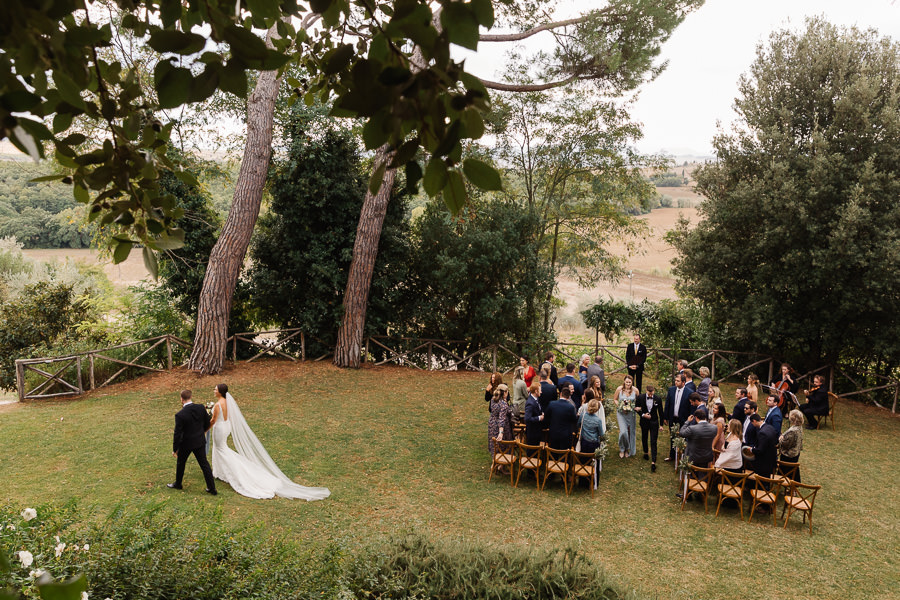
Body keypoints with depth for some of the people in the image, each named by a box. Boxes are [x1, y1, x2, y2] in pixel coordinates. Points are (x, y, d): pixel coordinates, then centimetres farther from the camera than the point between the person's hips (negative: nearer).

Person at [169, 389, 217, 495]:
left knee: (180, 463, 21)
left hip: (186, 443, -4)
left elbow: (177, 434, -17)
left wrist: (175, 449, -5)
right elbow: (207, 424, 2)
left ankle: (178, 484, 40)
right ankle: (212, 488, 13)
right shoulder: (201, 408, -11)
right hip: (200, 441, 4)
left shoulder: (180, 415, -23)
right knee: (204, 463, 11)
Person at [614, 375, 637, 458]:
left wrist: (635, 407, -9)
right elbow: (615, 399, 5)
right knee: (623, 432, -13)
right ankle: (622, 449, 11)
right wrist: (619, 406, -9)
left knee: (631, 431, 9)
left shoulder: (635, 390, -7)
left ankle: (628, 450, 31)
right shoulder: (619, 389, -8)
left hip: (631, 413, 1)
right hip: (621, 413, -1)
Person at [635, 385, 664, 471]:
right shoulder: (640, 398, -12)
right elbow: (636, 408, 1)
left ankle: (653, 462, -9)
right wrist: (643, 415, -15)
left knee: (653, 442, -6)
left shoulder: (657, 399, -12)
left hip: (654, 422, -2)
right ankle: (645, 453, 47)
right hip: (644, 421, 2)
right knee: (644, 438, 21)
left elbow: (660, 412, -1)